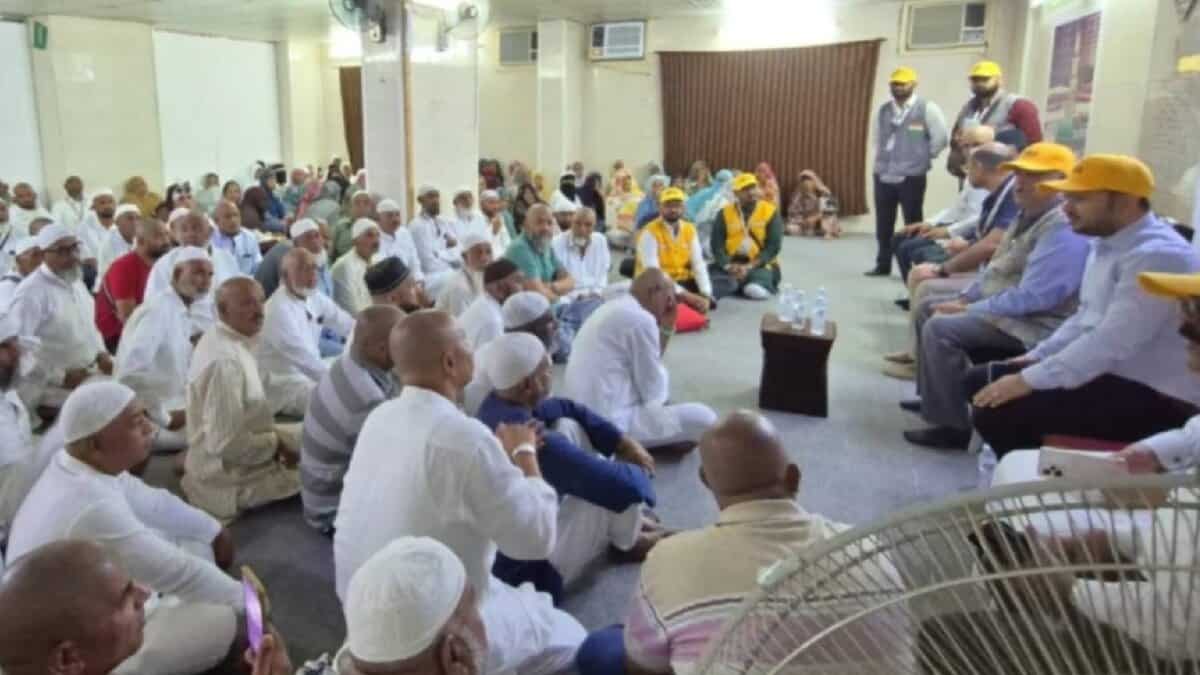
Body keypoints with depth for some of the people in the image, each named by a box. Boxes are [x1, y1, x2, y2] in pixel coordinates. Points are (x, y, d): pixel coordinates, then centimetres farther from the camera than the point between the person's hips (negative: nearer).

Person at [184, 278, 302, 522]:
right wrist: (277, 444, -18)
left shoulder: (231, 341, 3)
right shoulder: (224, 360, -29)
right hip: (229, 481, -10)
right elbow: (225, 444, -30)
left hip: (238, 455, 10)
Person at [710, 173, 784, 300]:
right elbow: (717, 244, 0)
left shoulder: (770, 212, 2)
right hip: (731, 264, 2)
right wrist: (728, 266, -18)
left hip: (760, 264, -1)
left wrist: (750, 266, -17)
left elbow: (773, 246, -5)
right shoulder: (725, 213, 6)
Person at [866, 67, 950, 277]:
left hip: (911, 177, -5)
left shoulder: (927, 109, -5)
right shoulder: (883, 110, 12)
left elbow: (941, 138, -4)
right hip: (883, 175, 5)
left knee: (913, 224, 0)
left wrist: (922, 157, 2)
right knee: (883, 223, 9)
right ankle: (883, 264, 19)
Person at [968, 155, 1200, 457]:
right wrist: (1036, 356, 10)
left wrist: (1029, 381, -25)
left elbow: (1110, 343, -29)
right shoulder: (1107, 243, 9)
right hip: (1107, 372, 10)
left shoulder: (1157, 255, -22)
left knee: (995, 411, -22)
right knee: (981, 380, 6)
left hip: (1153, 397, -10)